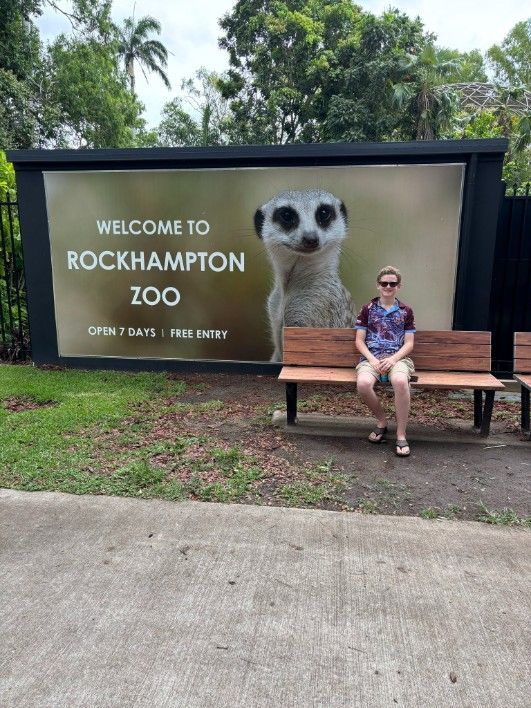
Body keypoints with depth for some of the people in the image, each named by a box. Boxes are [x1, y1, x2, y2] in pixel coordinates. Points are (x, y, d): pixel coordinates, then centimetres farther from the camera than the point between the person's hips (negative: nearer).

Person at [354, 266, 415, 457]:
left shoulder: (406, 311, 11)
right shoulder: (368, 309, 10)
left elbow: (409, 343, 7)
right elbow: (359, 340, 6)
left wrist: (393, 359, -12)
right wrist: (372, 360, -11)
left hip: (397, 357, 0)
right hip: (371, 357, 1)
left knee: (400, 381, -37)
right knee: (363, 384, -34)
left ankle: (401, 435, -22)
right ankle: (381, 421, -3)